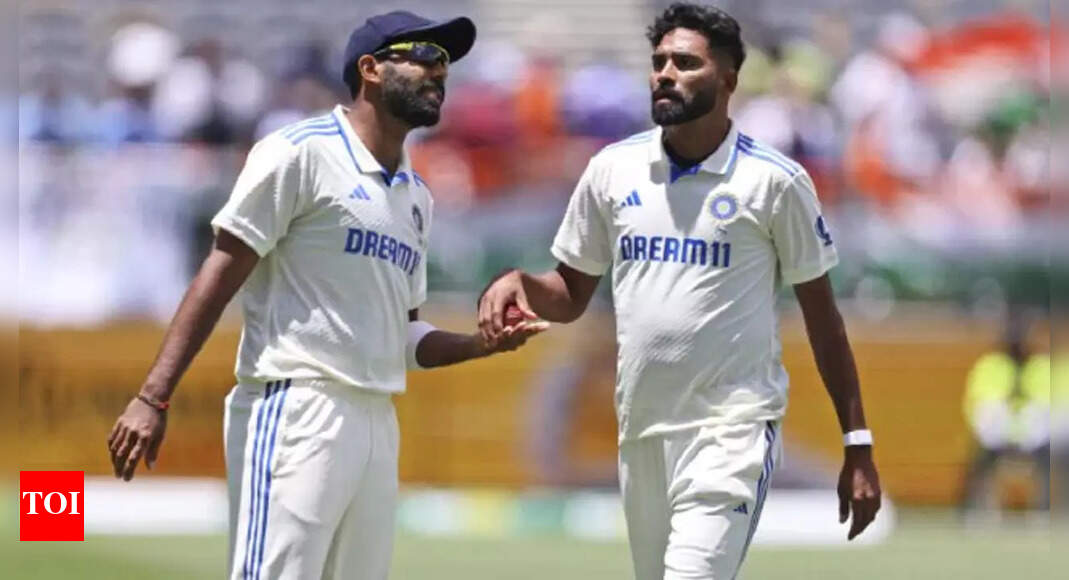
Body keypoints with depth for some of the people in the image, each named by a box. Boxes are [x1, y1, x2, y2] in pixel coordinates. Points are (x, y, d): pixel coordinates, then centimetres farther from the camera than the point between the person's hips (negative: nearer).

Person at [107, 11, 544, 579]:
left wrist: (480, 343, 6)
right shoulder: (301, 152, -3)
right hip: (296, 413, -8)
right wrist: (152, 398, -15)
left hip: (378, 423, 8)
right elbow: (220, 275, -7)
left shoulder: (415, 195, 21)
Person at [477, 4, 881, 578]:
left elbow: (821, 314, 1)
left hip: (731, 429, -5)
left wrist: (857, 445, 0)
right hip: (640, 428, 5)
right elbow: (571, 295, 15)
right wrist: (518, 283, -8)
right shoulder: (613, 169, 6)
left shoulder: (774, 181, -5)